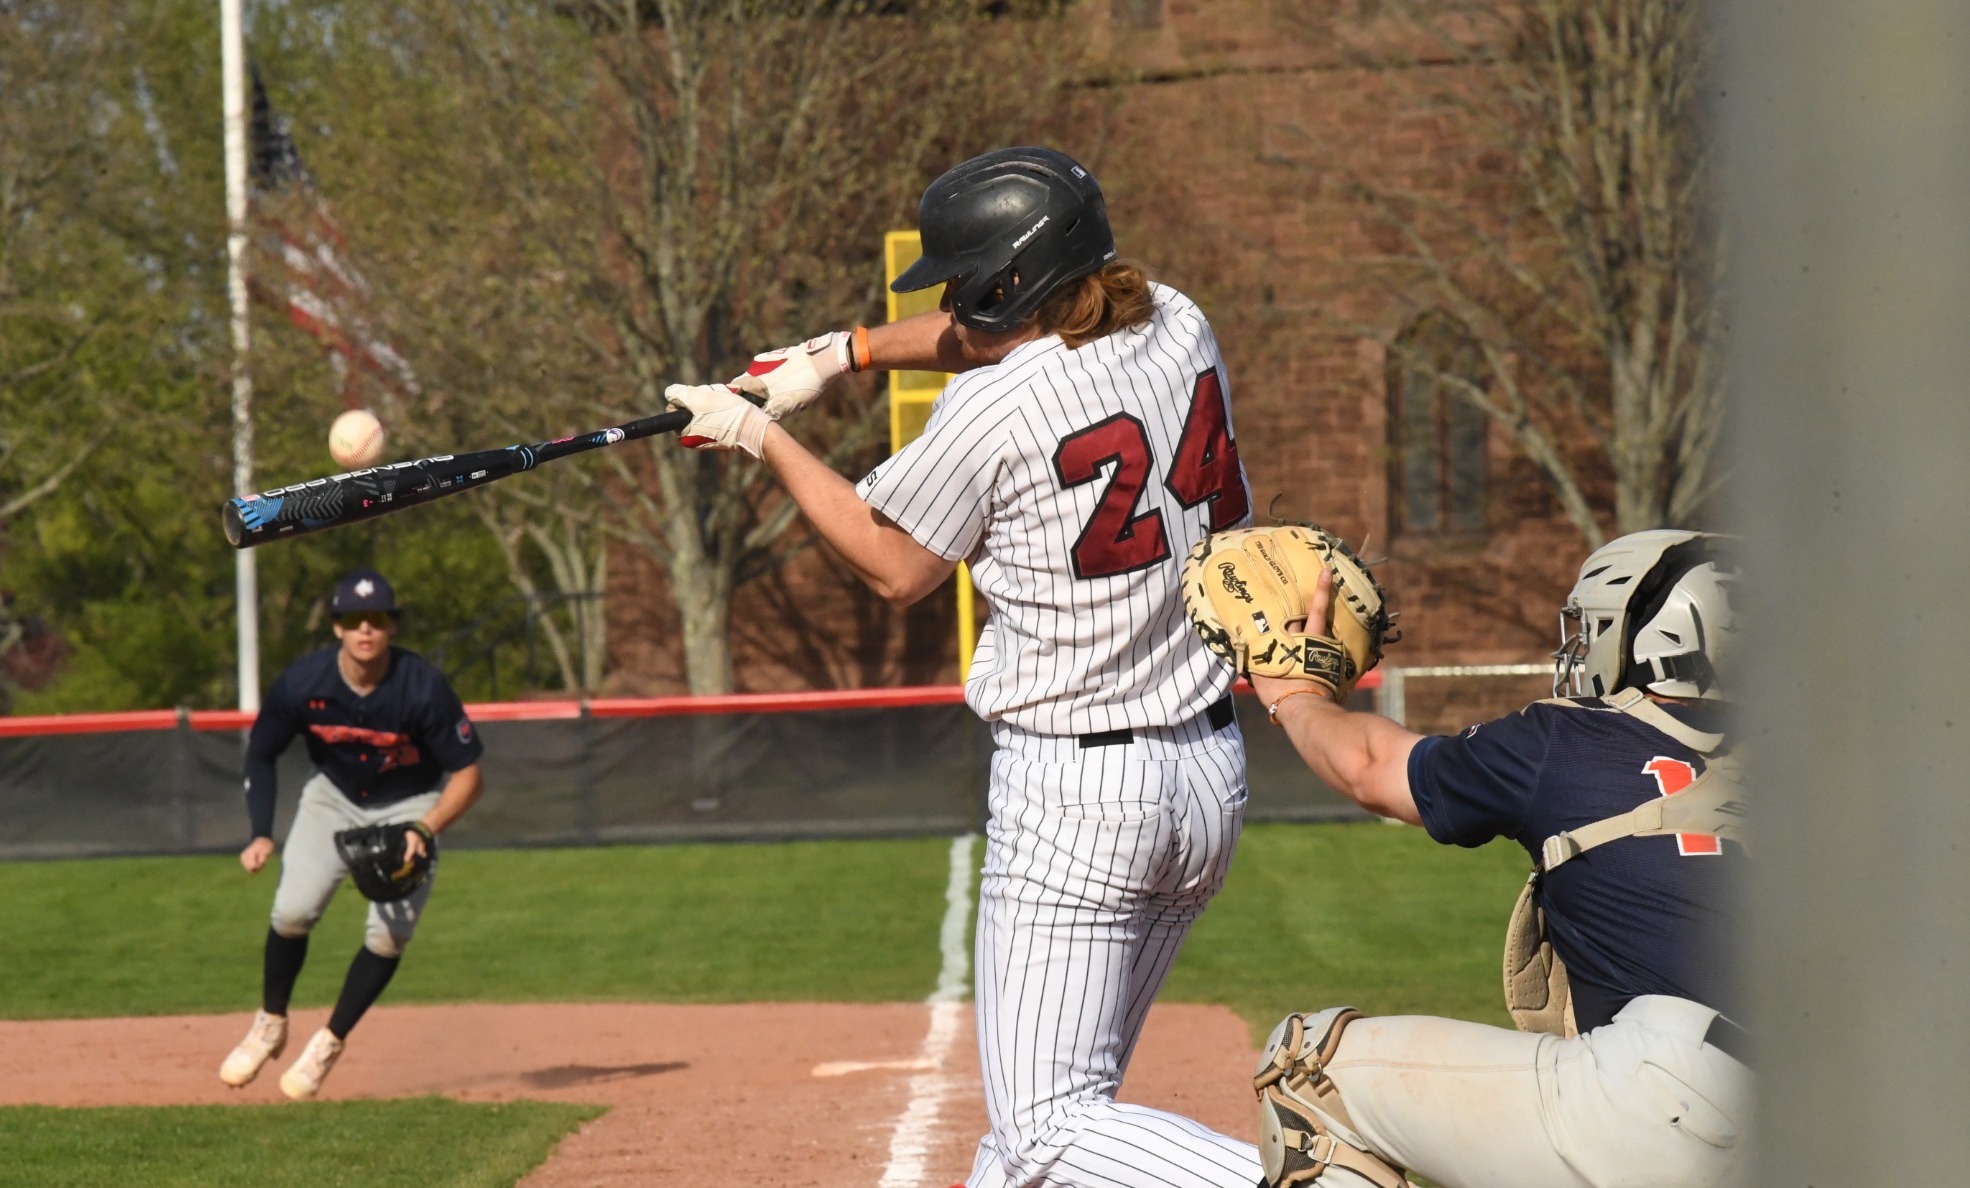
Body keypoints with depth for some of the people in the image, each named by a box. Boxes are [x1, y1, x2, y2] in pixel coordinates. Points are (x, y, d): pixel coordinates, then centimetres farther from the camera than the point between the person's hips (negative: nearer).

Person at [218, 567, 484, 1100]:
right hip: (333, 797, 1)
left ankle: (330, 1043, 4)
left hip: (410, 806, -1)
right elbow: (260, 755, -5)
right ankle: (271, 1023, 9)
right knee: (293, 910, -16)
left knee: (389, 933, -14)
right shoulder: (303, 682, -22)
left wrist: (424, 831, -34)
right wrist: (261, 834, -15)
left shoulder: (423, 687, -27)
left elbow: (467, 775, -19)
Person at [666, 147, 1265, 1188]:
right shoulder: (1177, 329, 5)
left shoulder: (989, 411, -15)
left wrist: (761, 438, 11)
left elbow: (894, 567, 2)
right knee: (1054, 1096, 18)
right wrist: (842, 354, 24)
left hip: (1075, 795, -8)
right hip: (1213, 779, 8)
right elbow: (1027, 332, 26)